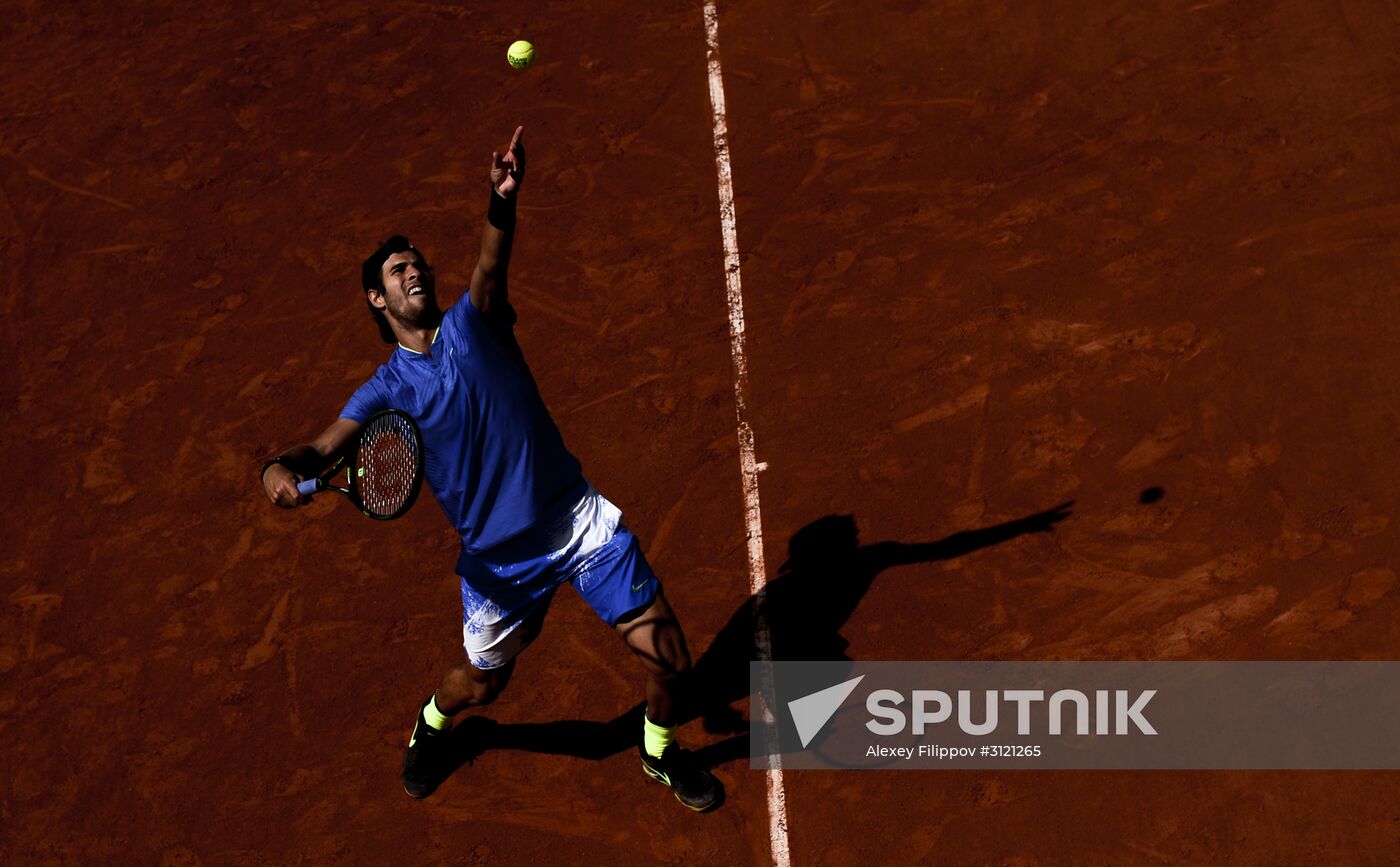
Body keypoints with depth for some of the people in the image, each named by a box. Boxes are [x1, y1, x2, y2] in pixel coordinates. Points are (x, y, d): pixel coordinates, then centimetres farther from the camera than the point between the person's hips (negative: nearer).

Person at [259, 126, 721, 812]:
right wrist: (281, 467, -32)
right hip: (499, 560, 0)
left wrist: (503, 201, -36)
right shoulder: (386, 389, -1)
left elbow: (490, 268, -17)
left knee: (667, 655, -3)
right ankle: (432, 722, 54)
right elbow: (324, 448, -9)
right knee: (481, 683, 16)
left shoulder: (469, 323, 1)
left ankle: (660, 751, 30)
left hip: (579, 520, 0)